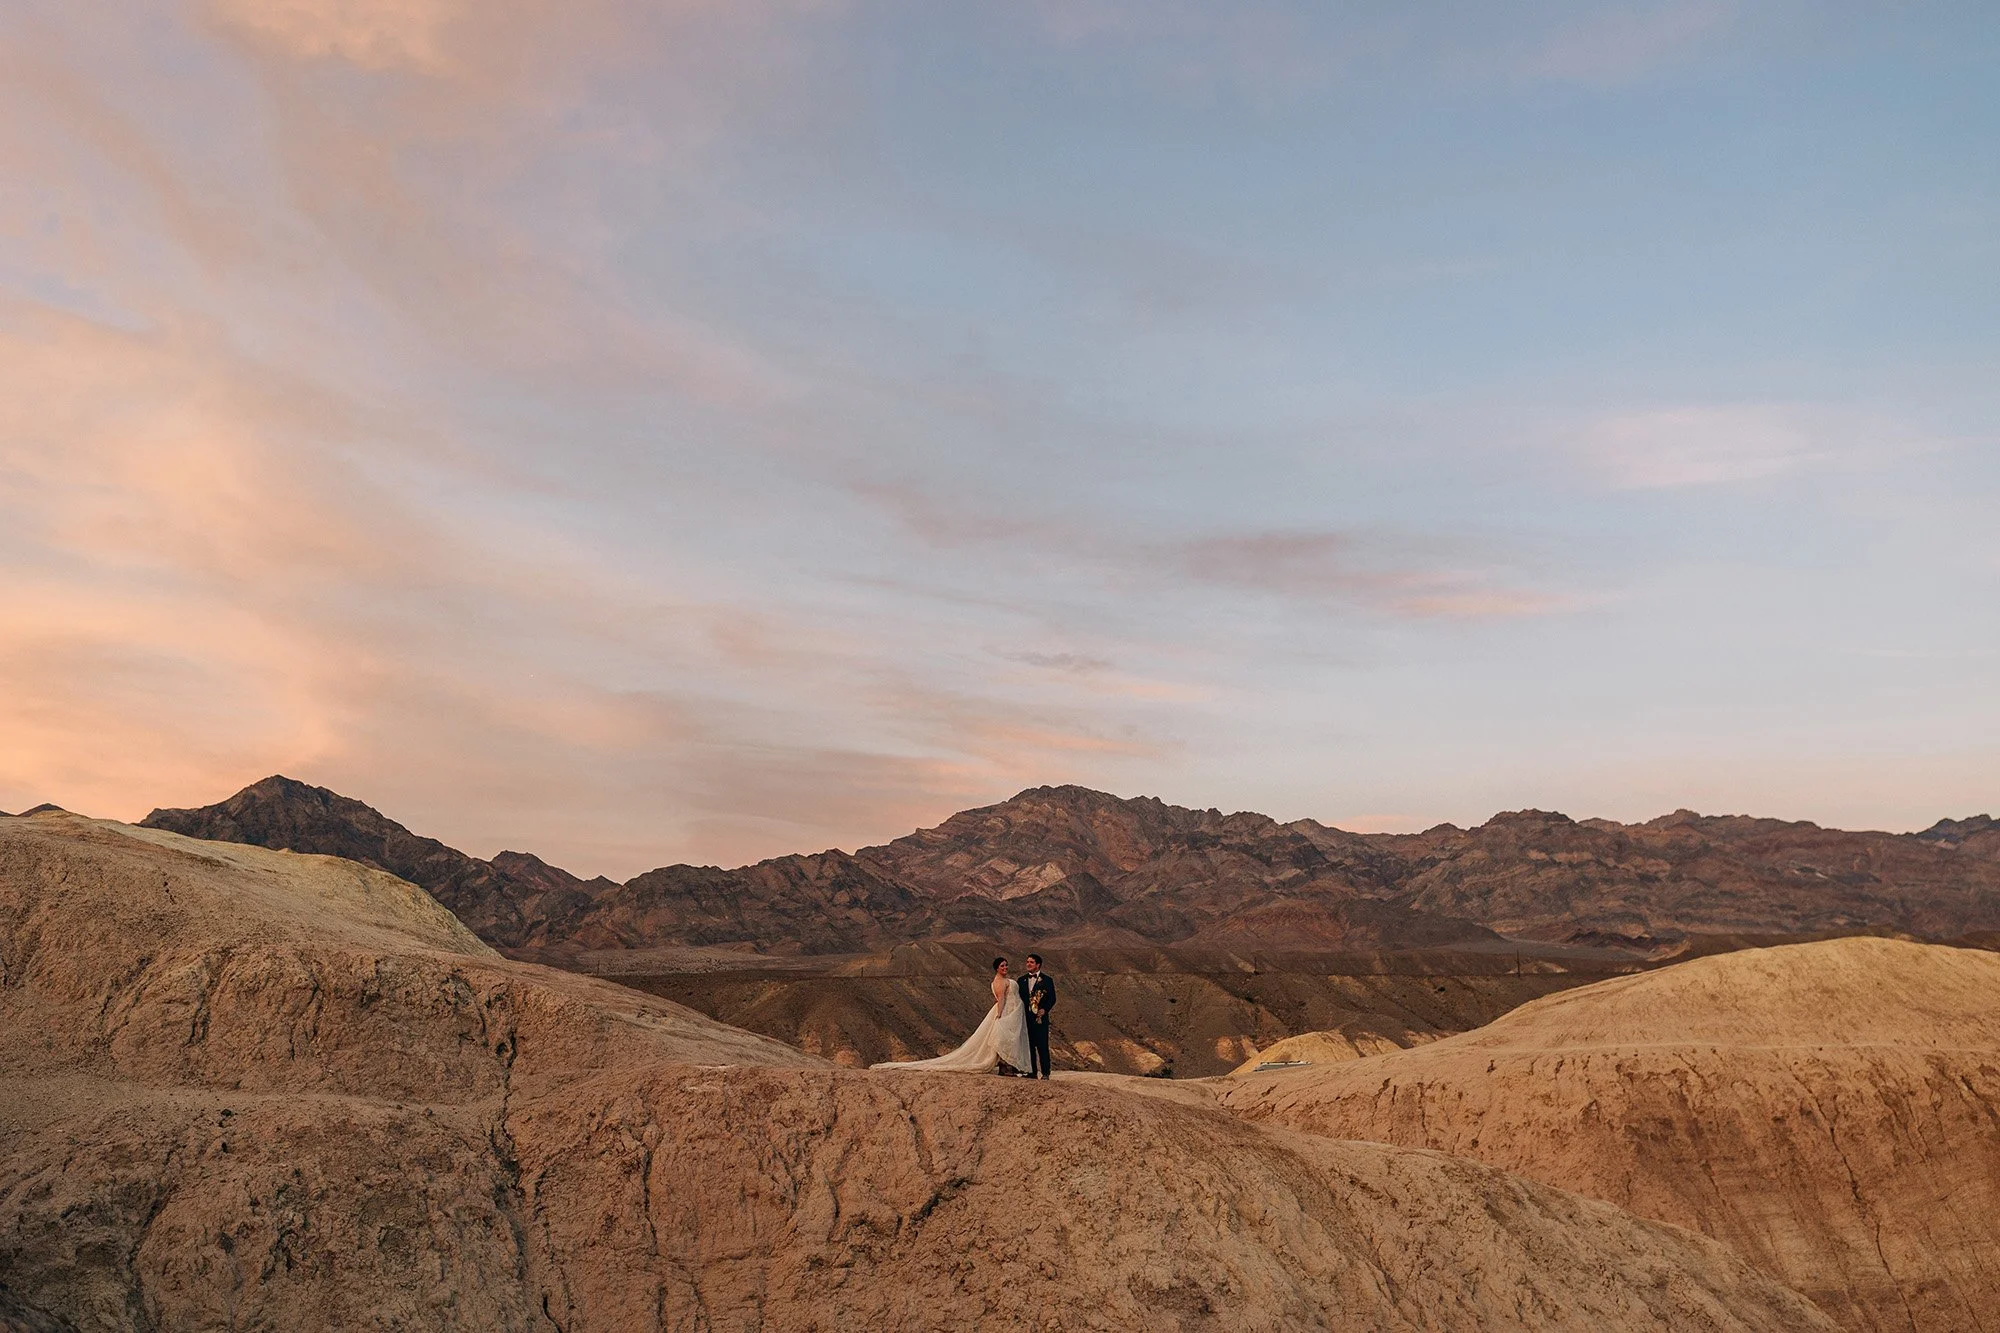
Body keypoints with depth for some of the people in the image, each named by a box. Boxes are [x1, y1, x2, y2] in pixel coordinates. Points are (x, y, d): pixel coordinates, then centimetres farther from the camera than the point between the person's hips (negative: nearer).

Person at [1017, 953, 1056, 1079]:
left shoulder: (1047, 980, 2)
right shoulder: (1022, 979, 14)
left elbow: (1052, 998, -1)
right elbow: (1018, 997, 16)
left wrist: (1045, 1010, -15)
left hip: (1040, 1017, -4)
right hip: (1026, 1017, 4)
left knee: (1042, 1045, -6)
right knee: (1029, 1045, 6)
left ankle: (1045, 1073, -2)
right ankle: (1032, 1072, 13)